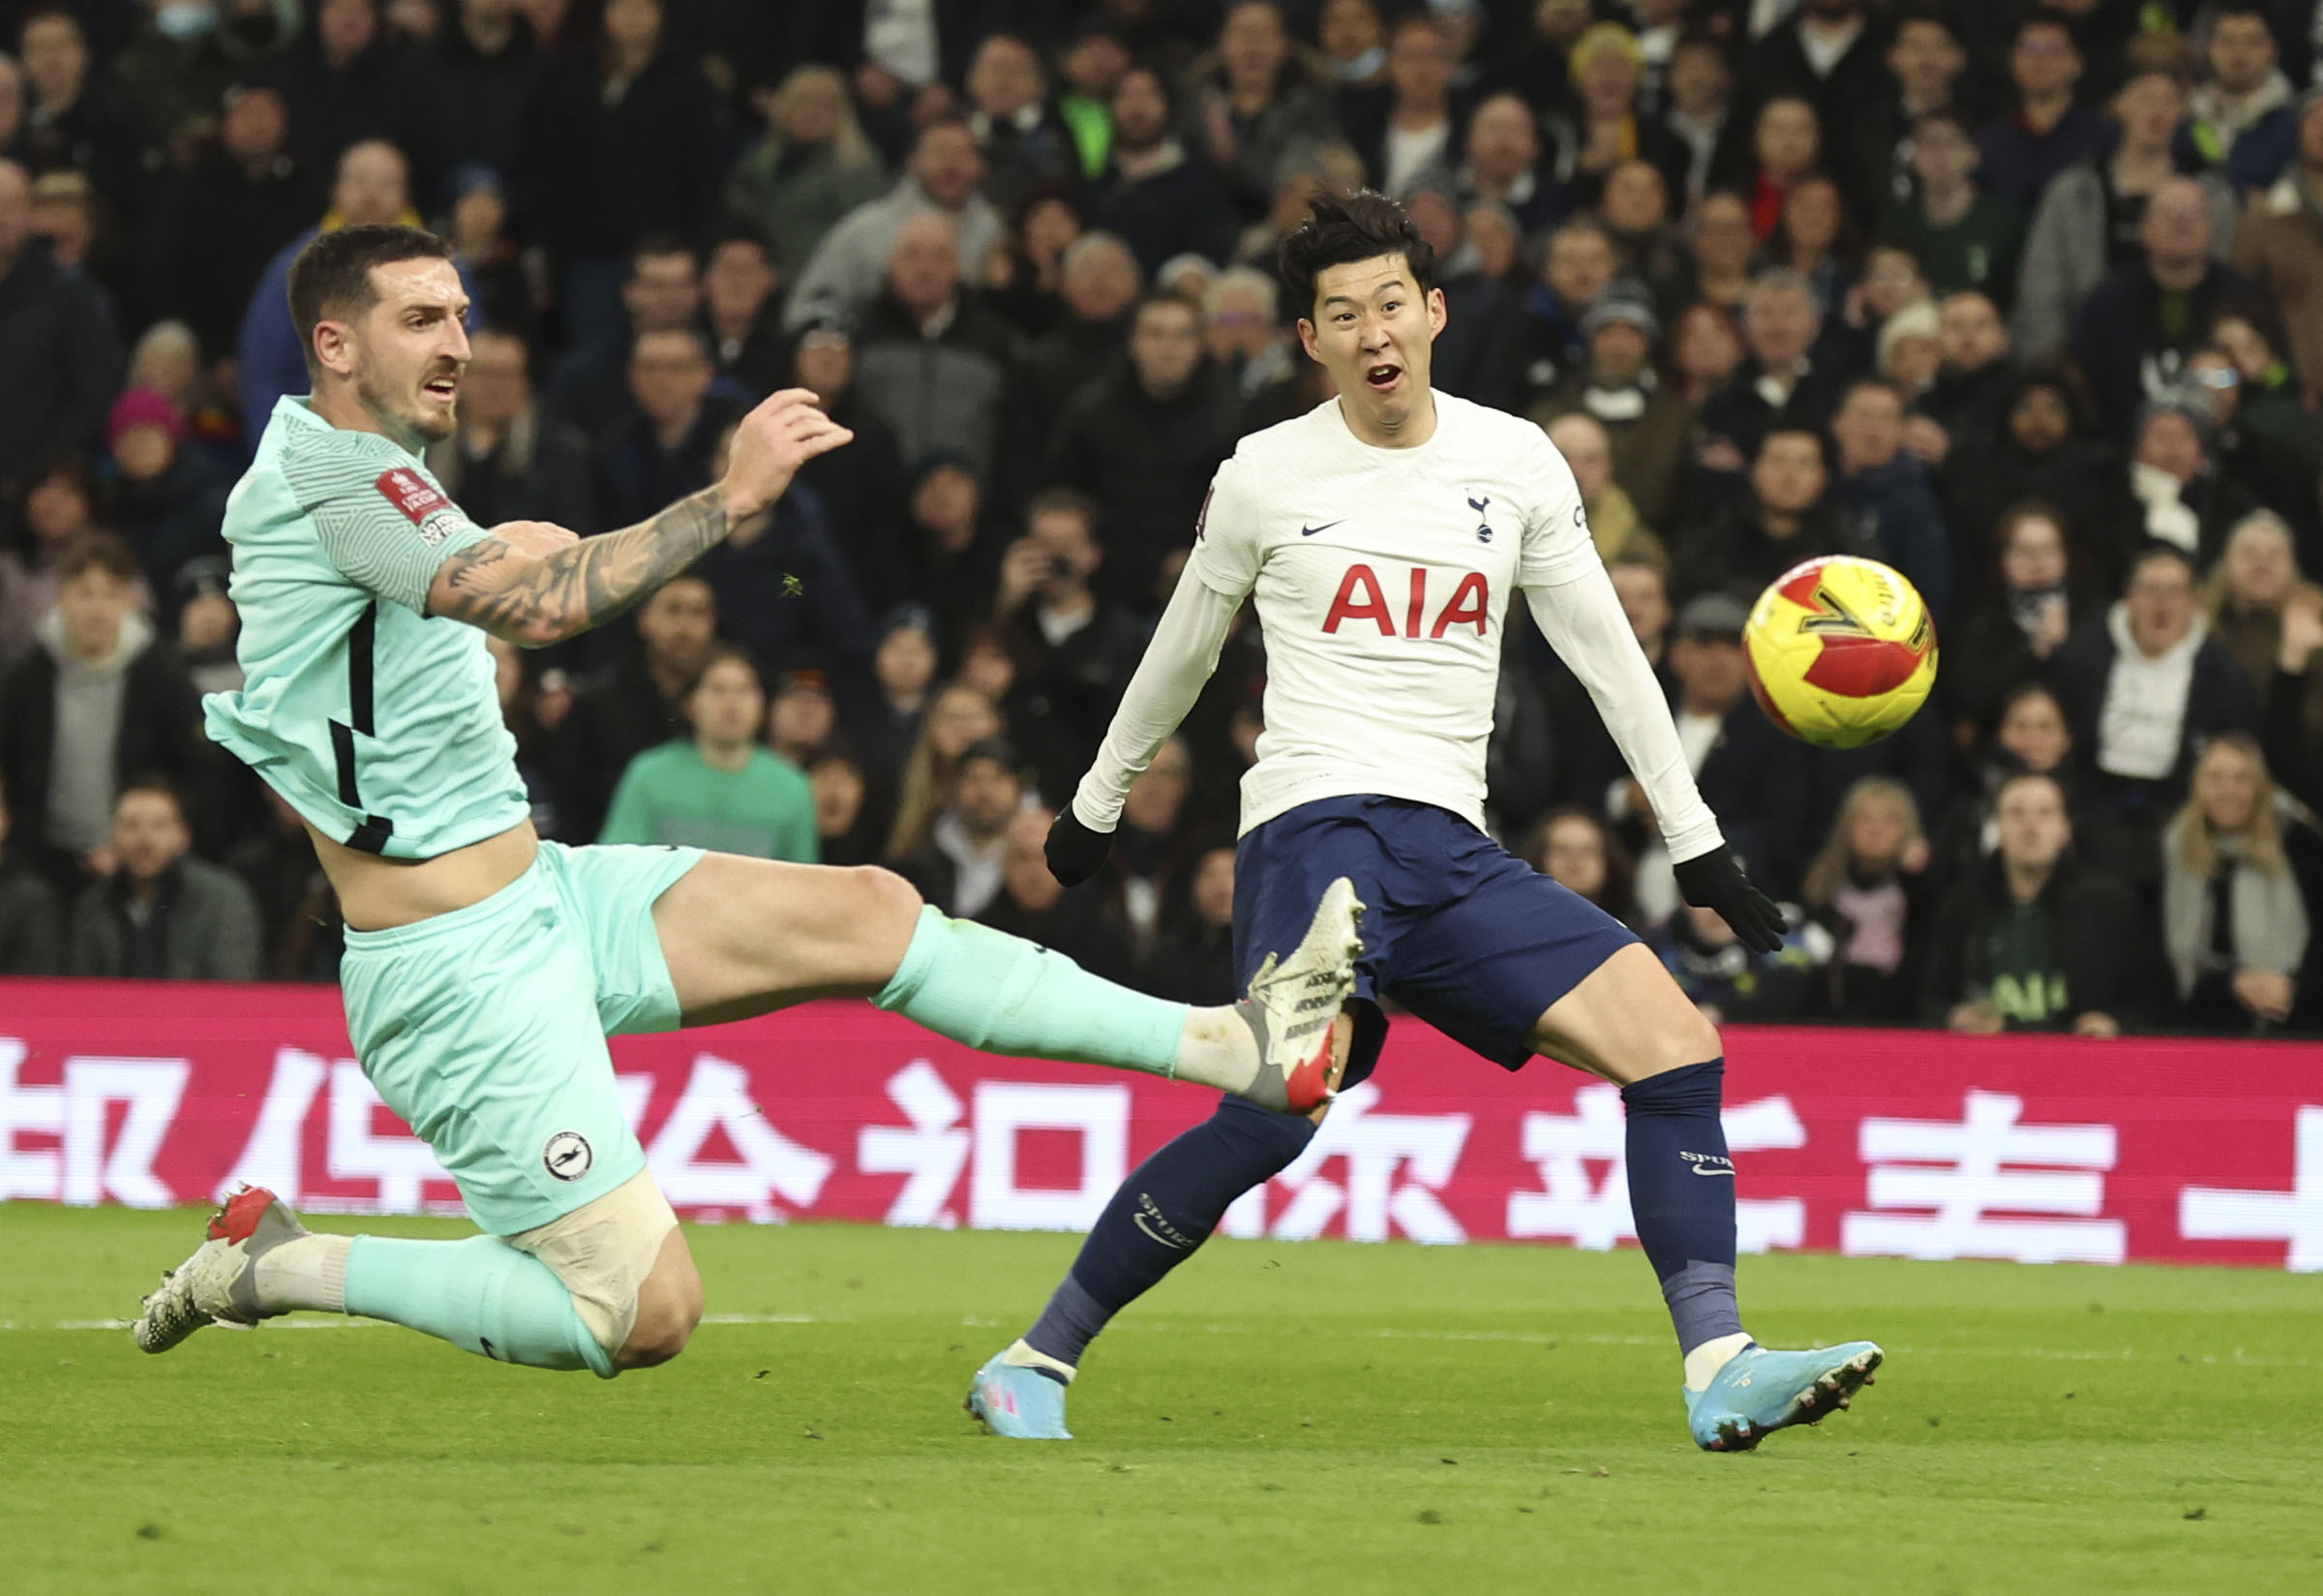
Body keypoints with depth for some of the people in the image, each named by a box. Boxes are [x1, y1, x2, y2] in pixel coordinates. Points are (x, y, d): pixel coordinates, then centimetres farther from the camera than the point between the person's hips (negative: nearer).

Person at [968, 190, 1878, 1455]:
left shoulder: (1513, 462, 11)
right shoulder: (1266, 475, 4)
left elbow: (1603, 650, 16)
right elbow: (1182, 652, 18)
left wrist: (1698, 844, 14)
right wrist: (1095, 807, 27)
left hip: (1454, 852, 5)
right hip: (1316, 821, -5)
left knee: (1676, 1042, -12)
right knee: (1285, 1105, -26)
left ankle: (1719, 1372, -14)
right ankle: (1035, 1364, -15)